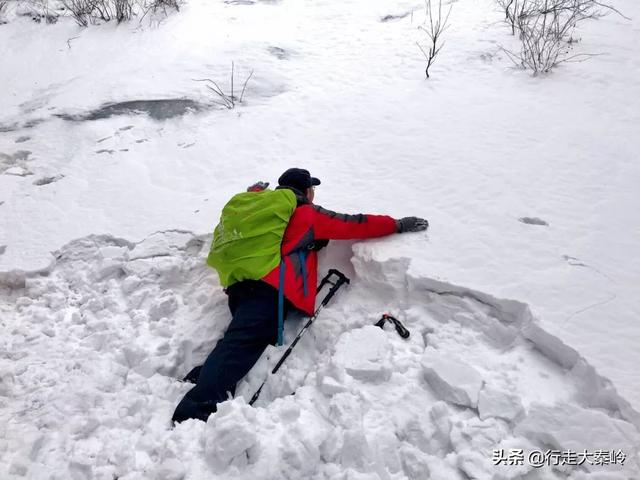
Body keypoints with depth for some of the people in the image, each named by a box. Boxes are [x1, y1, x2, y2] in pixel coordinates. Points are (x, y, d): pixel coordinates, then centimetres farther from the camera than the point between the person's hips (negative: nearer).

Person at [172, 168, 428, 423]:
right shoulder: (309, 214, 10)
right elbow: (353, 225, 11)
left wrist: (255, 192, 65)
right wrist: (398, 224, 18)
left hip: (242, 286, 9)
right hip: (270, 290, -8)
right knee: (240, 345, -21)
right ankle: (196, 410, -34)